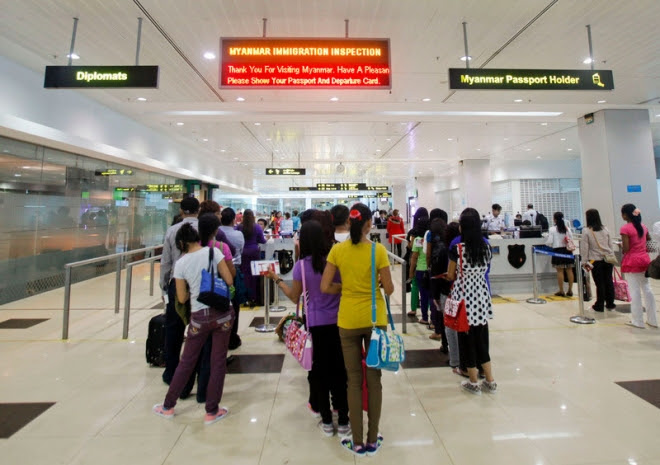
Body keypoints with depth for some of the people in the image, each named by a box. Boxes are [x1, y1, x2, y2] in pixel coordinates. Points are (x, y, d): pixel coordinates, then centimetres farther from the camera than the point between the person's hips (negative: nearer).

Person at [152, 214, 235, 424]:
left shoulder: (181, 263, -2)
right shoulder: (213, 252, -7)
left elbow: (182, 298, 3)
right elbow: (229, 281, -7)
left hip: (199, 316, 1)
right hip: (222, 312, -1)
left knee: (186, 362, 19)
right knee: (218, 362, 11)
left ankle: (168, 406, 37)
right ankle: (212, 411, 23)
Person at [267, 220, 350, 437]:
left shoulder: (301, 265, -11)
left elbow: (295, 297, -1)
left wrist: (277, 279, 8)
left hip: (316, 324, -1)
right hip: (338, 323, 1)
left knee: (320, 371, 15)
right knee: (339, 369, 14)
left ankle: (327, 421, 28)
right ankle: (343, 421, 25)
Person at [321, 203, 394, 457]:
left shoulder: (337, 249, -7)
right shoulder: (378, 250, -12)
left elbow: (325, 287, -7)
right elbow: (389, 289, -8)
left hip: (348, 320, 1)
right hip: (375, 319, -1)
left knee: (354, 380, 14)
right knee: (374, 379, 15)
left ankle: (358, 442, 26)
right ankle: (372, 440, 29)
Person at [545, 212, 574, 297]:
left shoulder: (552, 229, -8)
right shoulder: (567, 228, 4)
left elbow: (550, 242, -9)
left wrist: (546, 243, 11)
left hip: (558, 250, -4)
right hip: (567, 250, 4)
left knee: (560, 271, 0)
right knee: (569, 270, 8)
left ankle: (561, 291, 4)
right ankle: (570, 290, 12)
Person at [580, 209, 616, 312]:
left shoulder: (586, 231, -9)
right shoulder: (605, 229, 7)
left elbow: (584, 248, -8)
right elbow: (610, 245, 12)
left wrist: (585, 261, -1)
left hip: (595, 261, -5)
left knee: (599, 283, 1)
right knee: (608, 281, 11)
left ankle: (599, 306, 10)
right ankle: (610, 304, 20)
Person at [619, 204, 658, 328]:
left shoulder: (625, 228, -14)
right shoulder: (643, 226, 9)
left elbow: (625, 249, -17)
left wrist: (621, 246, 3)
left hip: (631, 262, -7)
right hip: (645, 260, 7)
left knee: (635, 291, 0)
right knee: (647, 289, 12)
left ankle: (638, 321, 7)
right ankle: (652, 320, 19)